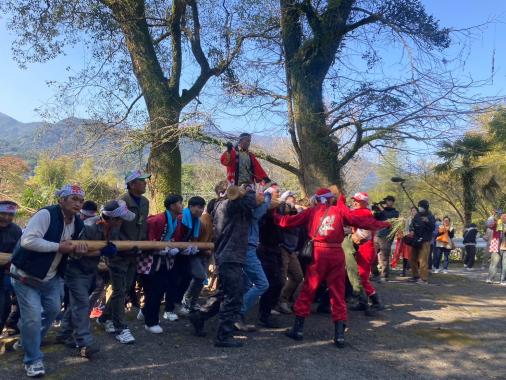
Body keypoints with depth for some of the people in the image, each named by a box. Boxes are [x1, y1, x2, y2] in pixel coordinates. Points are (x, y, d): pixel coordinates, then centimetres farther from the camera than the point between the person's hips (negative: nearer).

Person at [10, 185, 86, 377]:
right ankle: (33, 360, 11)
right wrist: (58, 247, -31)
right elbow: (27, 240, -35)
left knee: (53, 310, 18)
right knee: (33, 317, -7)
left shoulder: (78, 223, 0)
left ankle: (29, 338, 45)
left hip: (51, 277, 8)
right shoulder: (45, 214, -25)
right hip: (25, 275, -8)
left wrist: (77, 249, -11)